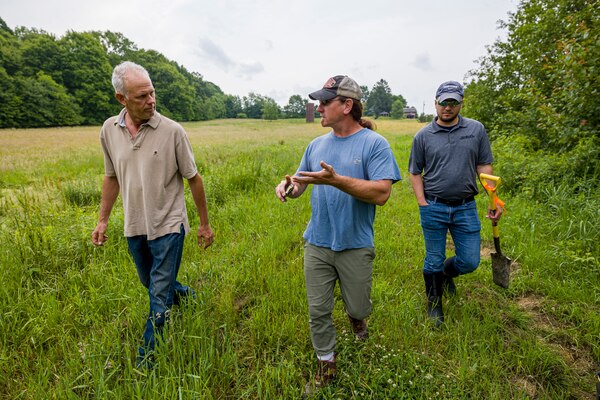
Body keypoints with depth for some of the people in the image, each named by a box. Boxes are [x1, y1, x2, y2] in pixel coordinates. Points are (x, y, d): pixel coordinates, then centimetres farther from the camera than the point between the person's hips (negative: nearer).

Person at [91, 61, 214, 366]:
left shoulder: (172, 130, -13)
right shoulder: (109, 130, -1)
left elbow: (193, 178, -6)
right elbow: (112, 177, 11)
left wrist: (205, 223, -2)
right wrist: (102, 220, 13)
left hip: (168, 226, -5)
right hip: (134, 227, 5)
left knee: (159, 296, 1)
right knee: (150, 283, 23)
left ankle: (144, 362, 20)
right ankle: (185, 295, 52)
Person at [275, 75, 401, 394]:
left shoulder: (374, 143, -10)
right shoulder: (317, 145, 6)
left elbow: (382, 193, -20)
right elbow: (300, 183, 14)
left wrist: (335, 180, -29)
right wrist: (288, 185, -10)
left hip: (355, 245, -4)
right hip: (317, 244, 4)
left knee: (357, 308, 16)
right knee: (318, 311, 11)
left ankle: (356, 314, 53)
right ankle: (326, 365, 34)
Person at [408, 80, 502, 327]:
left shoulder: (476, 130, 5)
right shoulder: (423, 136, 1)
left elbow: (484, 166, 7)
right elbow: (415, 173, 4)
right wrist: (422, 203, -5)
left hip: (466, 207, 2)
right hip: (433, 208, -1)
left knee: (470, 262, 7)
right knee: (434, 260, 9)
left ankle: (445, 272, 41)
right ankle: (434, 304, 30)